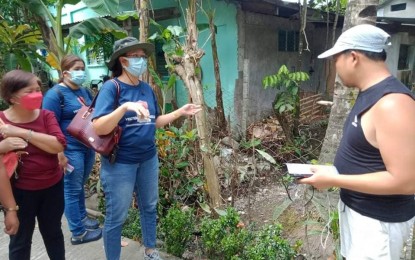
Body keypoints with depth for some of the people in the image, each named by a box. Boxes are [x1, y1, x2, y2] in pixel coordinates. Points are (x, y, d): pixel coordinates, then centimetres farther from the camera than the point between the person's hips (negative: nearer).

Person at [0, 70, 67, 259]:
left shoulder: (46, 116, -4)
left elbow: (59, 145, -19)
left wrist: (23, 133, -25)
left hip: (53, 187, 2)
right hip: (20, 192, -2)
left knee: (53, 233, 21)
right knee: (20, 240, 16)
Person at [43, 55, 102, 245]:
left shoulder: (85, 91, 11)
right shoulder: (55, 94, -10)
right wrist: (59, 153, -16)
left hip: (88, 146, 7)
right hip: (71, 149, -7)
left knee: (80, 185, 19)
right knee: (72, 189, 4)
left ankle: (82, 217, 36)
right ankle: (78, 233, 14)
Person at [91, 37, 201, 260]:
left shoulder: (147, 89, 5)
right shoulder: (111, 87, -14)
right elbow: (98, 128, -23)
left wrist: (180, 112, 4)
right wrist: (125, 107, -35)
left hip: (148, 158, 7)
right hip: (120, 162, -6)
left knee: (149, 207, 20)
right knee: (116, 217, 7)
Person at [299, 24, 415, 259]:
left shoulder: (391, 103, -27)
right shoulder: (370, 93, 4)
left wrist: (332, 180, -25)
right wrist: (334, 170, 5)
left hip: (379, 221, -9)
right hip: (354, 206, 9)